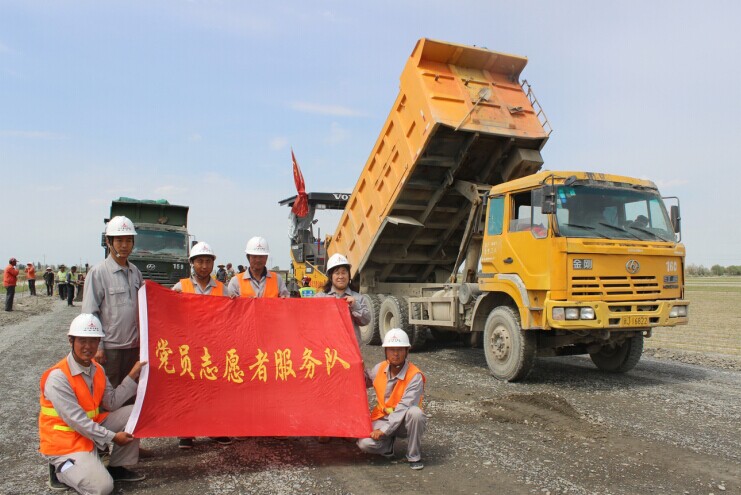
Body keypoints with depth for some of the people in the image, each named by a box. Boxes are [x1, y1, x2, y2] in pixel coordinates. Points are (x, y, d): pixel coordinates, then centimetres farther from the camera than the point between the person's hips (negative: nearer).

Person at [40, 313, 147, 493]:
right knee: (103, 487, -21)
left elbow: (112, 403, -2)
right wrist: (112, 437, -20)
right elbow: (76, 420, -24)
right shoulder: (57, 377, -23)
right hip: (65, 441, -8)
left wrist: (132, 376, -9)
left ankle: (117, 468, 9)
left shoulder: (97, 369, 2)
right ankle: (61, 471, 7)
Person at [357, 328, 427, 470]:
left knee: (415, 412, -37)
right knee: (365, 444, -24)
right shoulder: (380, 368, -4)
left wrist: (384, 430, -27)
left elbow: (403, 407, -25)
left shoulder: (415, 376, -20)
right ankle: (388, 442, 11)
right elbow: (366, 381, 18)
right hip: (383, 418, 3)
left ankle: (414, 456, -14)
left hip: (403, 421, -3)